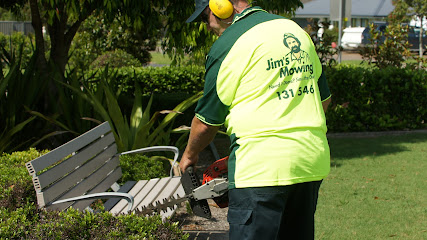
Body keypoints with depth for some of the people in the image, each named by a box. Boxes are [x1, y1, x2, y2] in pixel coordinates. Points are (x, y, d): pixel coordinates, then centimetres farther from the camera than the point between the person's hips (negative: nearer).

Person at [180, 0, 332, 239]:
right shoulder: (297, 31, 14)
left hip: (262, 164, -7)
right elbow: (324, 98, 22)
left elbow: (207, 121, 3)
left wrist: (189, 156, 21)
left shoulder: (228, 45, -5)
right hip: (313, 162, 7)